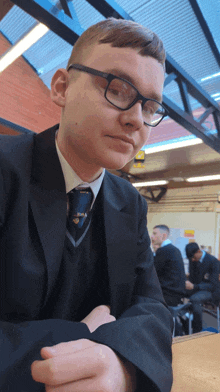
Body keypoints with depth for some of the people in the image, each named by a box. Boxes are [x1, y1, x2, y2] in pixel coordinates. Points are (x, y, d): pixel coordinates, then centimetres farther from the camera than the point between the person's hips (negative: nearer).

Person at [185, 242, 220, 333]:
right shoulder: (192, 260, 3)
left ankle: (197, 331, -18)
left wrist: (194, 286, -31)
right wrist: (188, 283, -11)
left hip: (210, 290, -6)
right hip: (195, 287, 6)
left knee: (194, 298, -36)